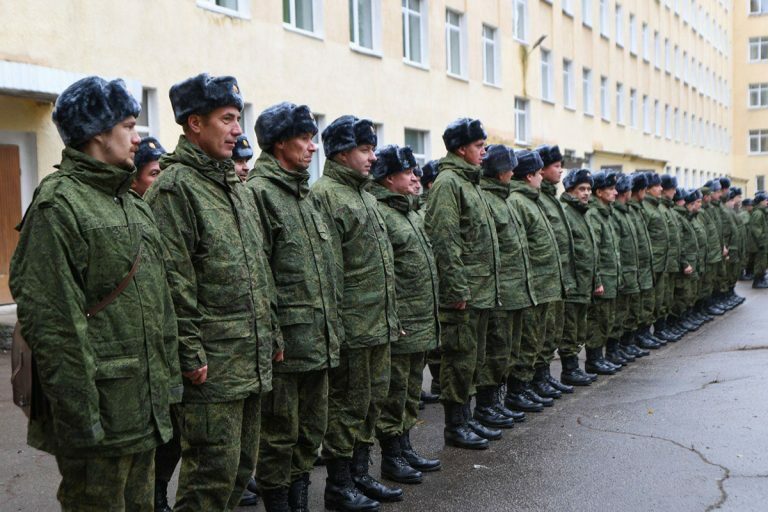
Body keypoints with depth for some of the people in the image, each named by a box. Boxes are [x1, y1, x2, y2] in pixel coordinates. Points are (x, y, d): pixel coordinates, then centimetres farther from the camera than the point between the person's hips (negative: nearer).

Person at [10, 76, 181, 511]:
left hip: (146, 408, 8)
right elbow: (51, 321, -18)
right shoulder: (57, 205, -12)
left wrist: (168, 380, 15)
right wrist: (78, 415, -19)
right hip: (100, 412, -8)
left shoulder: (135, 206, 14)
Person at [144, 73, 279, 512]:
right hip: (212, 364, -8)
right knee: (213, 472, -1)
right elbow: (174, 280, -17)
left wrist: (272, 333, 17)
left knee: (242, 466, 17)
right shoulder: (175, 186, -11)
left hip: (253, 360, 9)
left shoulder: (237, 185, 16)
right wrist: (191, 354, -18)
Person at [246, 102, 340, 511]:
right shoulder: (259, 192, -11)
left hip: (318, 339, 9)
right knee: (280, 434, 4)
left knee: (311, 430, 17)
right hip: (286, 339, -9)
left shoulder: (303, 193, 17)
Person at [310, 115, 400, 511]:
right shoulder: (324, 195, -13)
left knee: (371, 400, 16)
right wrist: (335, 323, -20)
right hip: (352, 326, -9)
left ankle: (360, 474, 29)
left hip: (379, 324, 9)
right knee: (347, 404, 1)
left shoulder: (365, 195, 18)